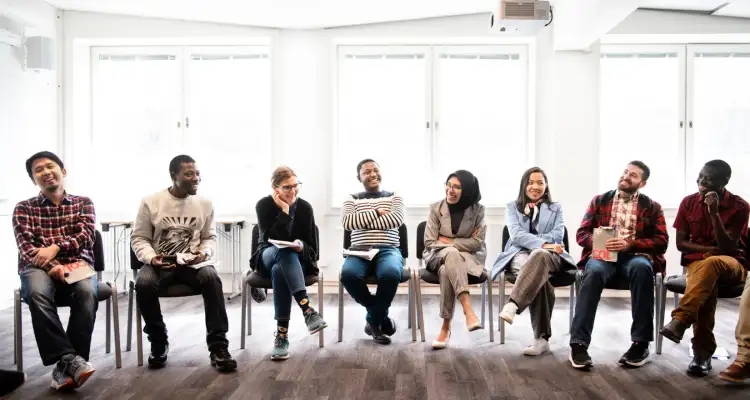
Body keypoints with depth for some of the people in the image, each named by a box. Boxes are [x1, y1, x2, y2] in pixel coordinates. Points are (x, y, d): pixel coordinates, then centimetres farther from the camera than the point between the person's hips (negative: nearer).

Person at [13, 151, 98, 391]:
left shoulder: (83, 203, 17)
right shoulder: (24, 208, 15)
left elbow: (86, 235, 0)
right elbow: (25, 246, 0)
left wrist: (55, 248, -19)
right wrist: (51, 266, -20)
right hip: (39, 268, 0)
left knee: (87, 291, -35)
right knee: (37, 292, -36)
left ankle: (65, 365, -30)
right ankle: (70, 358, -37)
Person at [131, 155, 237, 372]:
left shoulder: (205, 203, 4)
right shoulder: (151, 202, -2)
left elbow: (210, 237, 11)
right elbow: (138, 238, 2)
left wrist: (205, 253, -12)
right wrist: (151, 258, -18)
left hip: (193, 263, 1)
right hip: (159, 263, 0)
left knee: (212, 278, -33)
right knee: (143, 283, -34)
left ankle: (218, 346, -27)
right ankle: (159, 343, -8)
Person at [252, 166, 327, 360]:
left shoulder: (305, 207, -4)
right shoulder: (264, 205, -8)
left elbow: (312, 247, -3)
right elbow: (270, 240, -22)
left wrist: (301, 246, -26)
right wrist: (284, 211, -23)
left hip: (297, 260, 1)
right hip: (268, 258, 0)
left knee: (279, 271, -37)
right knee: (285, 251, -38)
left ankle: (282, 334, -37)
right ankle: (307, 310, -49)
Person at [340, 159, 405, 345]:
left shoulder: (394, 197, 15)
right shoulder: (352, 199, 15)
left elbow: (396, 219, -6)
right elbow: (347, 222, -5)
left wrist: (363, 222, -5)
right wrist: (377, 213, -5)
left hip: (388, 250, 0)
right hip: (359, 250, 1)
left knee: (391, 273, -37)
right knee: (348, 274, -35)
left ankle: (374, 319, -10)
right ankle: (381, 315, -10)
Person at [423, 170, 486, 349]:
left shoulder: (478, 210, -2)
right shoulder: (436, 208, -1)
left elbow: (477, 243, -8)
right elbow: (429, 243, -4)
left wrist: (448, 240, -10)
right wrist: (461, 243, -10)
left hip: (469, 257, 0)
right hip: (438, 256, 0)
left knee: (447, 271, -37)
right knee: (452, 253, -39)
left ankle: (446, 327, -33)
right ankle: (469, 312, -51)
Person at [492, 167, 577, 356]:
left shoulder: (556, 208, 22)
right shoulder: (512, 207, 18)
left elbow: (557, 236, 4)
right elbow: (516, 235, 0)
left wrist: (530, 240, -8)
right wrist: (543, 243, -17)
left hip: (548, 256, 1)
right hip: (520, 255, 0)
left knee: (538, 256, -41)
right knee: (536, 272, -39)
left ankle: (512, 305, -55)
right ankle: (542, 338, -44)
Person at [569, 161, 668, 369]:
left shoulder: (652, 207, 15)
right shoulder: (599, 201, 18)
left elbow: (662, 241, 3)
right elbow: (582, 233, 11)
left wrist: (629, 244, -13)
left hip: (634, 255, 0)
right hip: (602, 253, 0)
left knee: (641, 268, -37)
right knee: (594, 271, -36)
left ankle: (641, 344, -30)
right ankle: (579, 343, -37)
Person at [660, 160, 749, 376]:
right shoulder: (689, 202, 2)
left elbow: (728, 248, -14)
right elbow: (681, 243, 2)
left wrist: (714, 213, -21)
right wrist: (712, 249, -12)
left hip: (731, 264, -2)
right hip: (696, 261, 2)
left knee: (710, 263, -40)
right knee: (707, 284, -36)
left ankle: (679, 321, -47)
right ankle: (703, 351, -31)